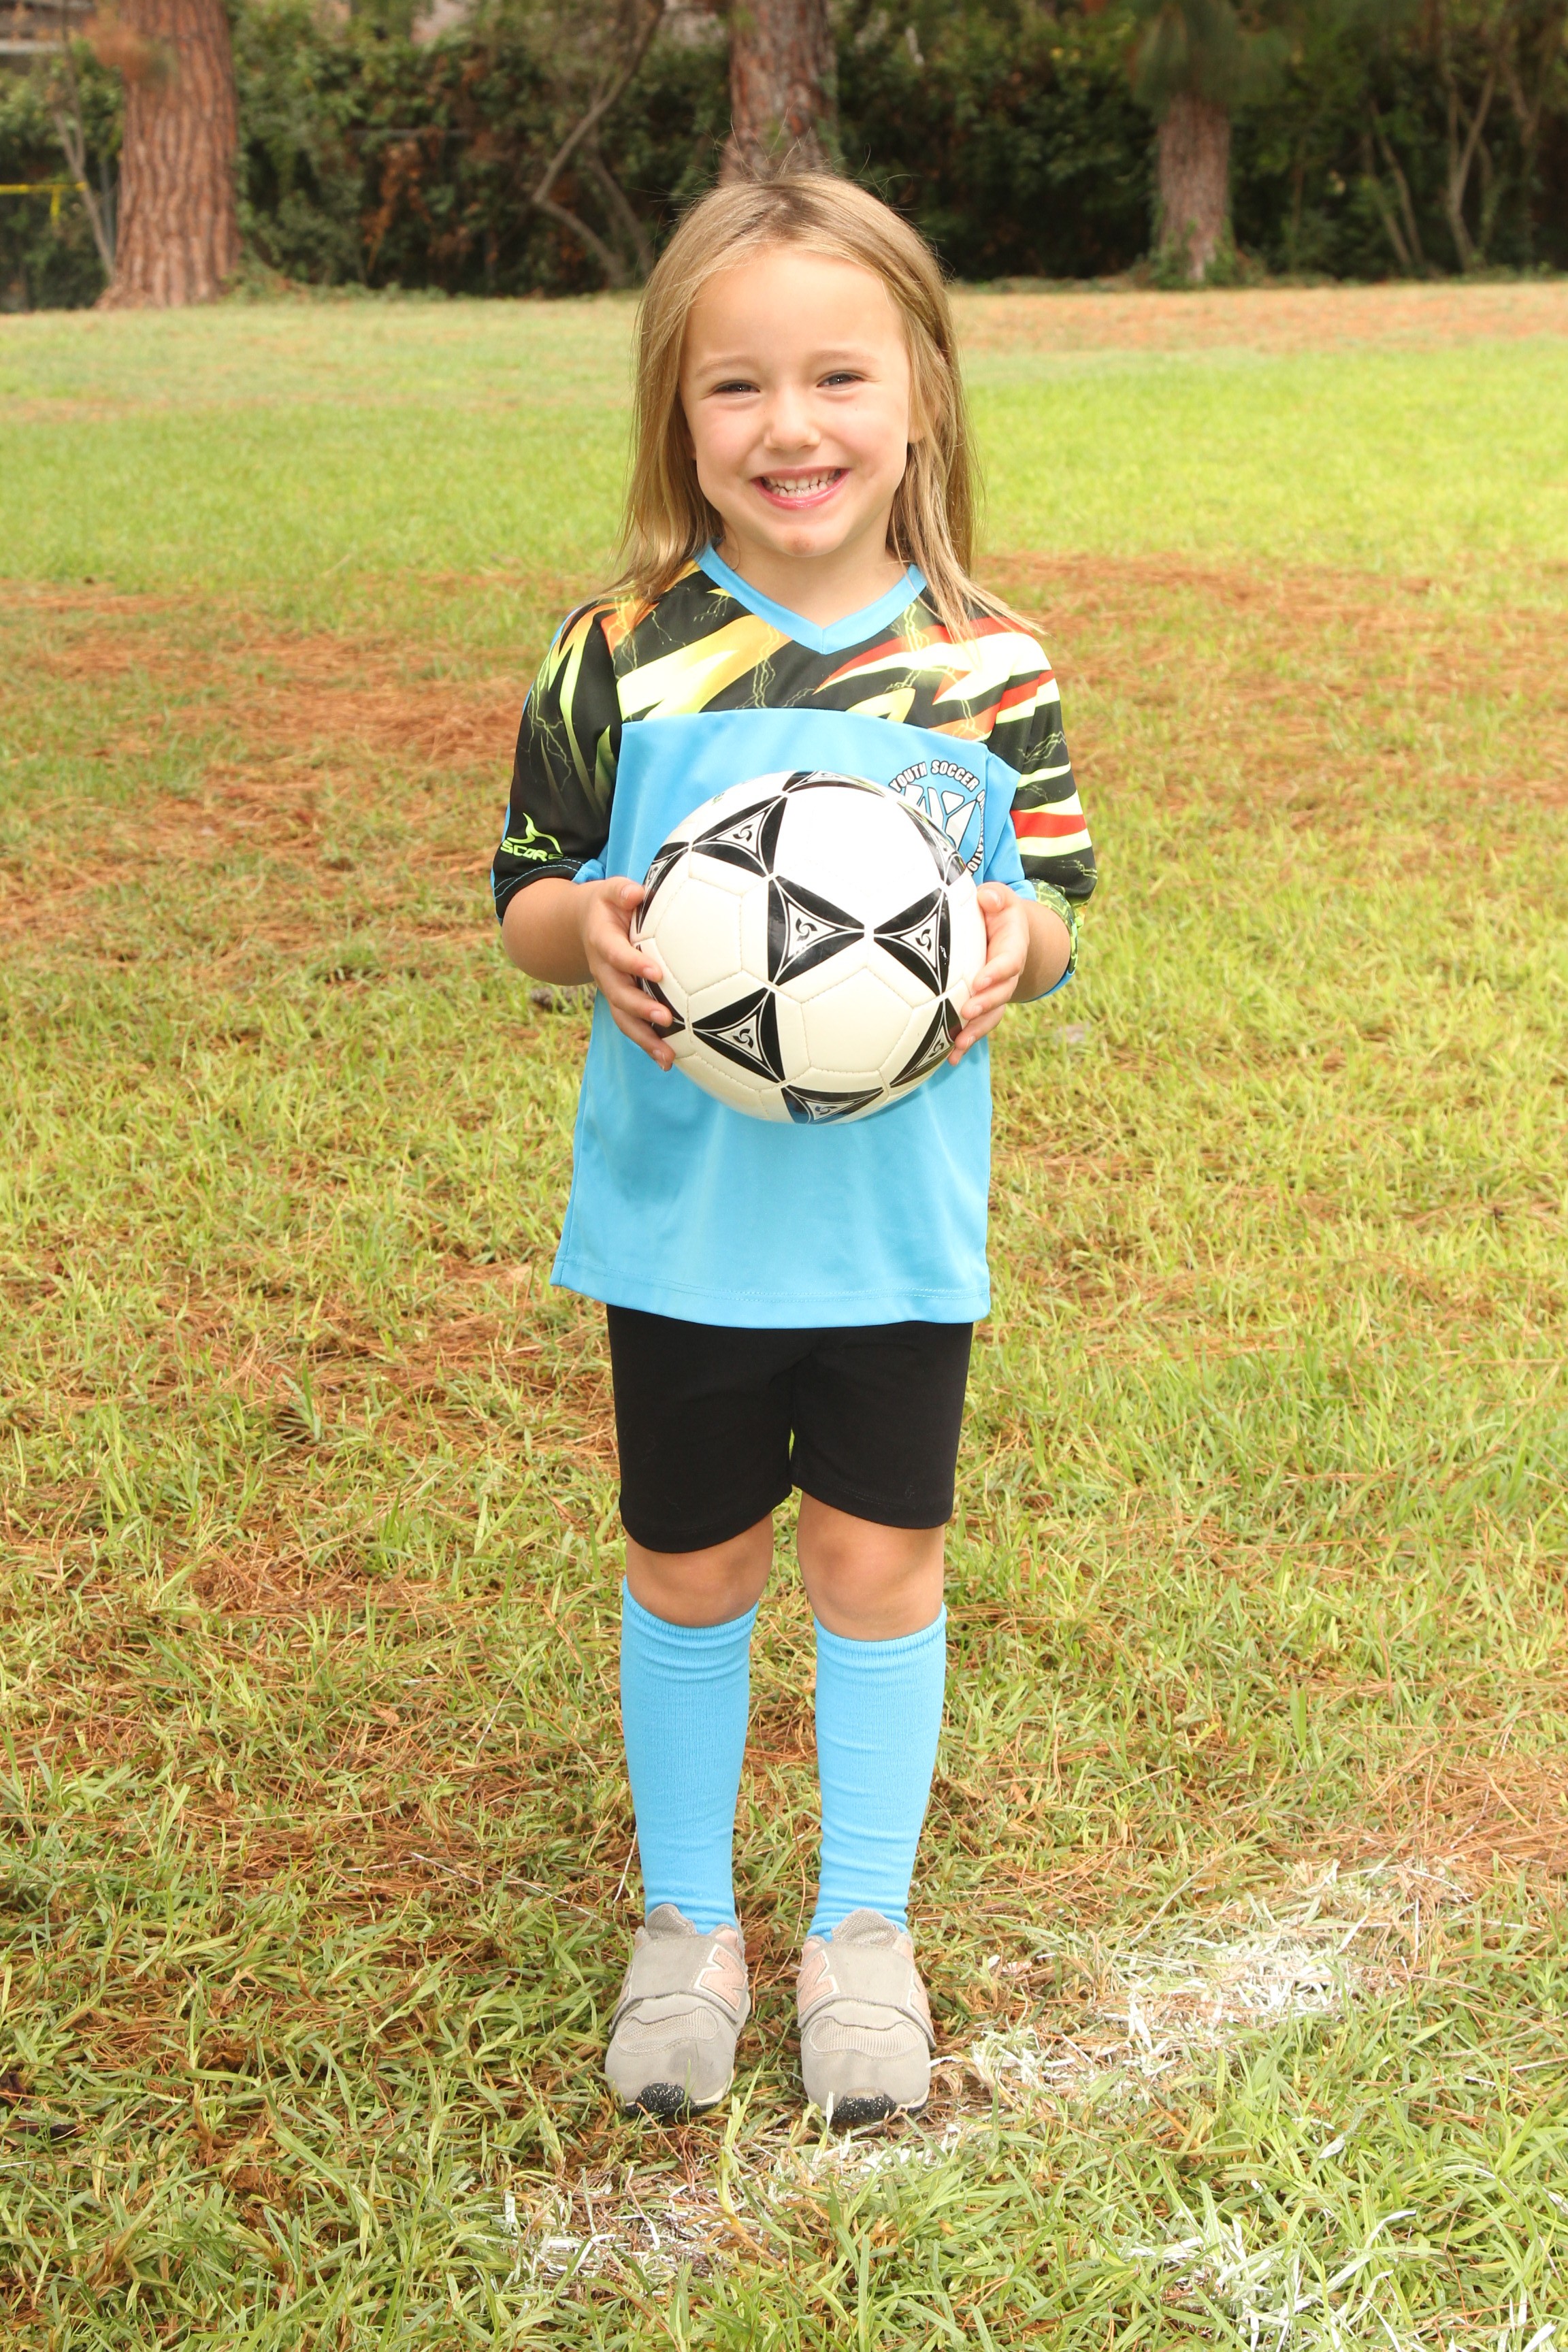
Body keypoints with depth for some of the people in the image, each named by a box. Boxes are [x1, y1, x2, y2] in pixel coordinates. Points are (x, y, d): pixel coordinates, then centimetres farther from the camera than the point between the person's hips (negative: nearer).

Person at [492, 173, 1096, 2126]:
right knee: (690, 1564, 12)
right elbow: (525, 893, -1)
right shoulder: (620, 661, -7)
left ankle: (865, 1928, 29)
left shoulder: (987, 675, -4)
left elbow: (1057, 897, 4)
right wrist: (587, 931, -23)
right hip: (679, 1210, 0)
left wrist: (1017, 943, -19)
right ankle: (683, 1923, 31)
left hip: (900, 1212, 1)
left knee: (878, 1555, 9)